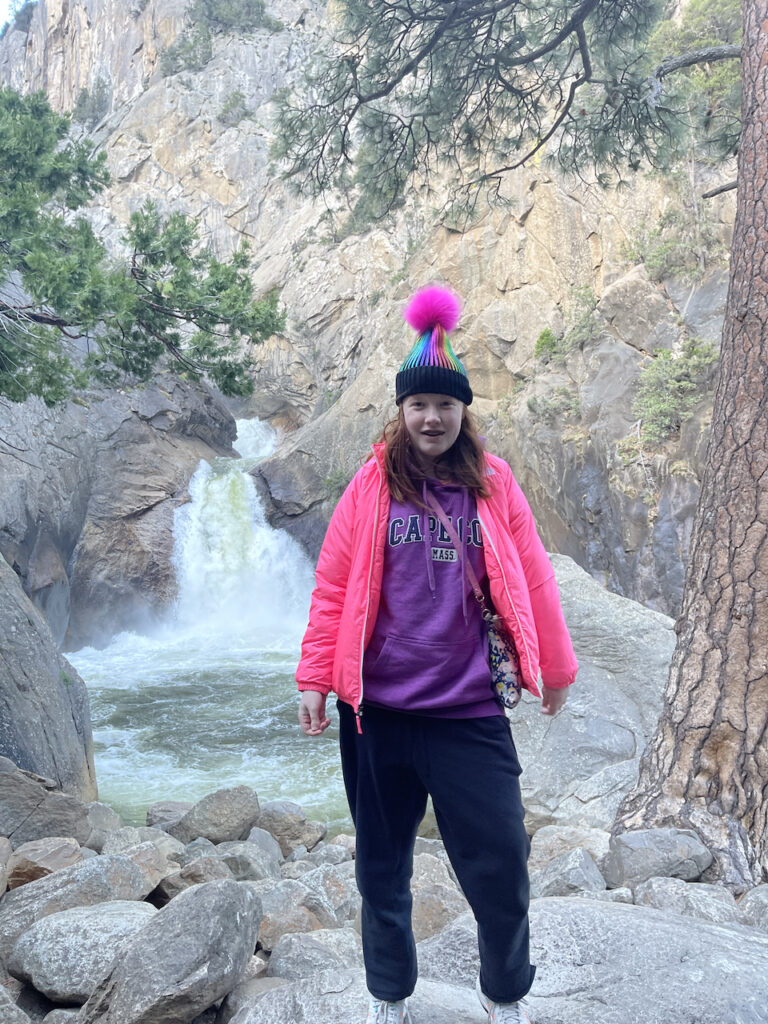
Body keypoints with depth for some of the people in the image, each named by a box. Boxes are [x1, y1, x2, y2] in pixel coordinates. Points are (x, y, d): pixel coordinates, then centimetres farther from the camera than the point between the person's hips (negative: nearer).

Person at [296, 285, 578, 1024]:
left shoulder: (494, 484, 2)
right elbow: (332, 585, 1)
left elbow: (532, 578, 6)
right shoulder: (372, 485, 0)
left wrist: (555, 665, 11)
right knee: (381, 867, 14)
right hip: (378, 710, 0)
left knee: (501, 866, 5)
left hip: (470, 714, 0)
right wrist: (315, 676, 0)